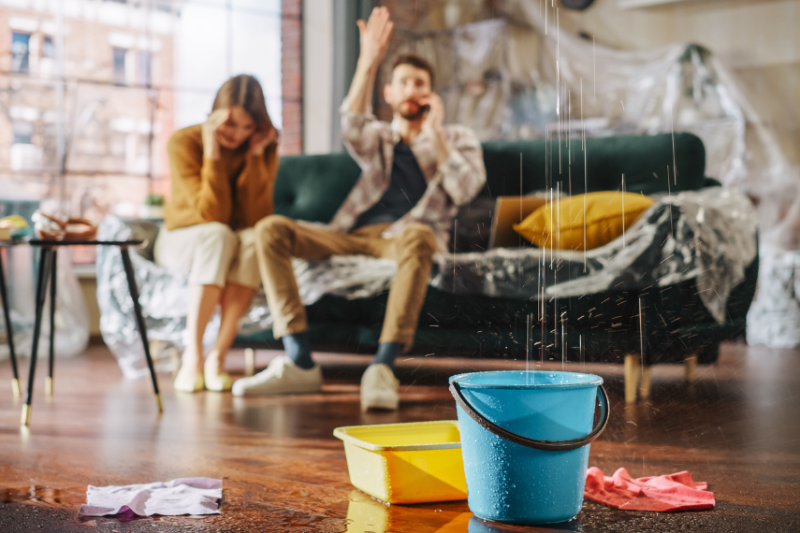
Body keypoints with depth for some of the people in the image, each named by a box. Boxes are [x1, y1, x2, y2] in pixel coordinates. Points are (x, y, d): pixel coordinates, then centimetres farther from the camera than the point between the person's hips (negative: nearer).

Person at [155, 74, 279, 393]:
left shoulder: (264, 149, -8)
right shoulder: (184, 142, -17)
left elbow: (256, 219, -19)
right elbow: (213, 216, -25)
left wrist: (255, 156, -24)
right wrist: (212, 153, -31)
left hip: (238, 249, 2)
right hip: (182, 241, -2)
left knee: (255, 239, -33)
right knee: (219, 235, -36)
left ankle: (217, 356, -33)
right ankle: (193, 356, -35)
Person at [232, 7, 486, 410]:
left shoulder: (457, 138, 18)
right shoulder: (378, 138, 23)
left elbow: (464, 190, -3)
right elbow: (352, 129, -4)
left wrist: (435, 132, -3)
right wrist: (369, 62, -12)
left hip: (405, 235, -3)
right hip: (354, 234, 3)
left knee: (418, 235, -42)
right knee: (271, 229, -20)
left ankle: (383, 366, -47)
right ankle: (299, 362, -29)